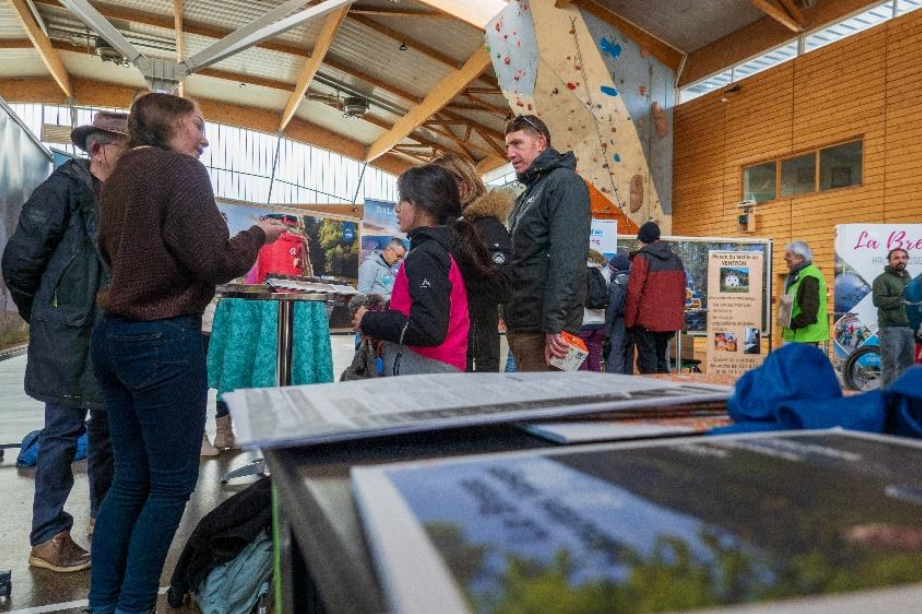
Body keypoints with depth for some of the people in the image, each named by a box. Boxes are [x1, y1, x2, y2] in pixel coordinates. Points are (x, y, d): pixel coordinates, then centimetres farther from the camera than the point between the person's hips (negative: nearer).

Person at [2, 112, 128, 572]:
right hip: (68, 339, -7)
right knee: (63, 432, 0)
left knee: (108, 427, 16)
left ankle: (103, 514, 32)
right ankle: (48, 538, 14)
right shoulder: (64, 188, -11)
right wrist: (41, 316, -1)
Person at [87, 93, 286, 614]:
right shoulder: (180, 170, -11)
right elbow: (215, 262, -16)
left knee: (131, 477, 15)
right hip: (165, 341, -9)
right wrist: (258, 235, 1)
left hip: (116, 336, 9)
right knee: (172, 482, 3)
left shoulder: (121, 173, 14)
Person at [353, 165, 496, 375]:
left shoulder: (426, 256, -16)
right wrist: (384, 309, 11)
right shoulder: (446, 248, 13)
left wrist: (370, 321, -13)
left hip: (421, 371, -10)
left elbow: (428, 330, -25)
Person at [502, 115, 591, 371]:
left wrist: (554, 325, -25)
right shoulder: (527, 195, 21)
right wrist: (510, 318, 17)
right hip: (520, 325, 9)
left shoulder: (564, 183, -8)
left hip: (542, 329, -9)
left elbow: (567, 260, -19)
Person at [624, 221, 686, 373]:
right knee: (662, 360, 16)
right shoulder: (676, 259, 13)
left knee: (647, 363, -2)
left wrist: (629, 321, -7)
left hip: (647, 321, -6)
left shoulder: (642, 258, -8)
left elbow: (634, 292, -13)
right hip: (671, 321, 6)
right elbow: (682, 291, 16)